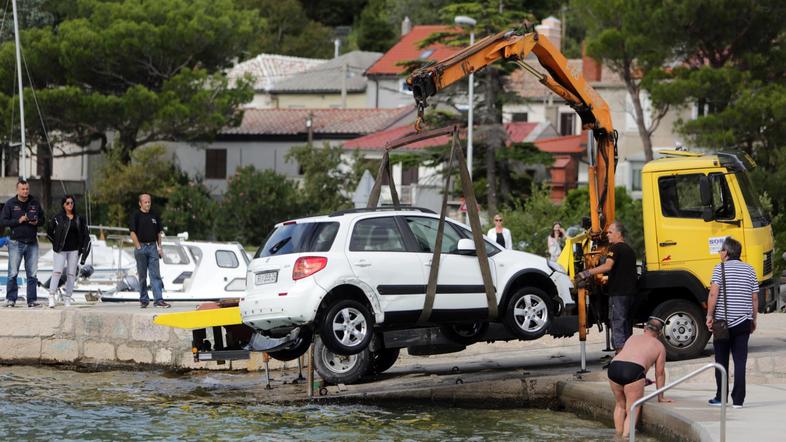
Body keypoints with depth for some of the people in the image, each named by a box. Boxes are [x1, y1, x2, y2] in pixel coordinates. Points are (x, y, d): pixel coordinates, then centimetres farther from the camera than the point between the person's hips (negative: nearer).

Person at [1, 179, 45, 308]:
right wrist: (18, 221, -15)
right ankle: (10, 299, 3)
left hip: (32, 243, 3)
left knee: (32, 273, 4)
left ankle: (32, 300, 8)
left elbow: (43, 218, 16)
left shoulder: (35, 203, 7)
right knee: (13, 273, -3)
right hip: (16, 243, -3)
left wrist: (37, 222, -6)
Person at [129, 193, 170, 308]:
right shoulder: (136, 216, -2)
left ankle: (158, 299, -9)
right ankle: (143, 300, 10)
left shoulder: (154, 216, 12)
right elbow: (133, 233, -7)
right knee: (142, 276, 3)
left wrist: (159, 248, 10)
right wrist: (139, 248, -13)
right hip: (141, 246, -3)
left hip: (152, 247, 3)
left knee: (156, 274, -4)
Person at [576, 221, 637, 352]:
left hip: (618, 293, -9)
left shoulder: (615, 248, -10)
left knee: (617, 326, -9)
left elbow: (608, 266, -26)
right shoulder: (630, 250, 19)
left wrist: (587, 273, -30)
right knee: (627, 328, 14)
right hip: (631, 292, 9)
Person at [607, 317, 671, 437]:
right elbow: (660, 373, 22)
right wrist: (660, 397, 30)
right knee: (632, 411, 0)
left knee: (620, 405, 24)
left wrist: (643, 379, 62)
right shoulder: (659, 346, 20)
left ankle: (618, 435, 23)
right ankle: (625, 438, -13)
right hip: (633, 370, -4)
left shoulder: (633, 338, 33)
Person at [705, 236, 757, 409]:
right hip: (743, 322, 3)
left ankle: (720, 397, 10)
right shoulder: (749, 270, 6)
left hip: (723, 321, -3)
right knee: (740, 361, 3)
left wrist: (709, 315, -7)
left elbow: (713, 294, -14)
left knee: (721, 360, 8)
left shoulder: (720, 268, -5)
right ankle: (738, 400, -1)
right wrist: (754, 320, 17)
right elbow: (755, 298, 7)